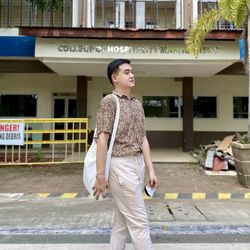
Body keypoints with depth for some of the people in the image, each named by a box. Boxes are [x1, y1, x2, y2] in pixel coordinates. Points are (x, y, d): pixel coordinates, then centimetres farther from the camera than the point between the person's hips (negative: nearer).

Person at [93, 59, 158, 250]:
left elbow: (143, 139, 14)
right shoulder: (109, 101, -7)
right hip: (121, 165, -7)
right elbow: (102, 139, -13)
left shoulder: (138, 104, 15)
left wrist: (150, 170, 10)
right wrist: (100, 174, -16)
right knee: (139, 221, -2)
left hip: (138, 164, 8)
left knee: (123, 221, 15)